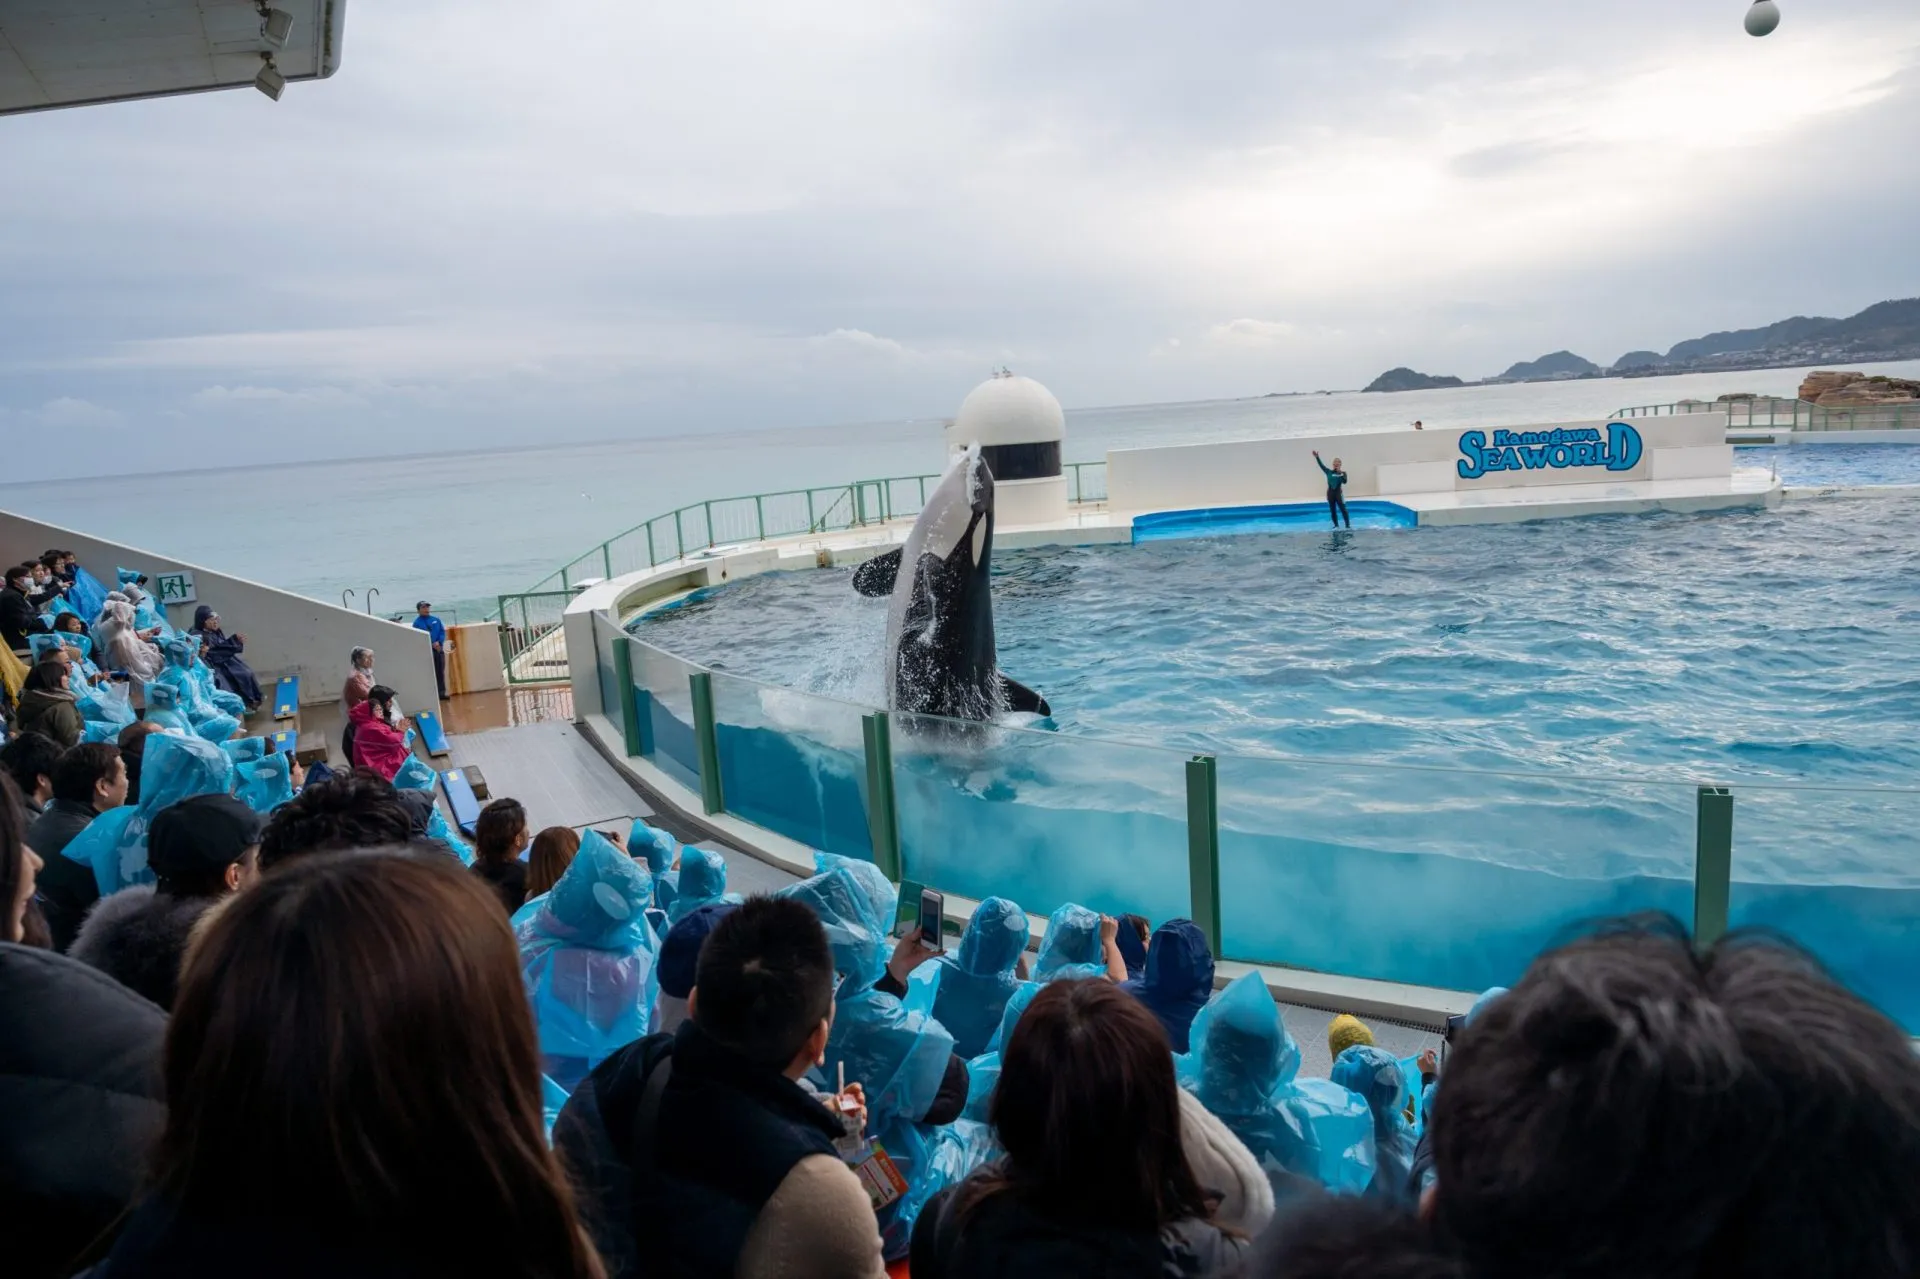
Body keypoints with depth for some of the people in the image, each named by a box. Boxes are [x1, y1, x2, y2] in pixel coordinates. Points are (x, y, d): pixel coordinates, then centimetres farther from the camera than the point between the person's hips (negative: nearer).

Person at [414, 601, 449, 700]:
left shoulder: (436, 620, 11)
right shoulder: (417, 623, -4)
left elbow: (442, 632, 7)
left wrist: (439, 642, -11)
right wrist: (432, 644, -20)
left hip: (439, 649, 4)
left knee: (440, 672, 6)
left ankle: (441, 693, 11)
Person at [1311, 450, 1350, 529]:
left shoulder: (1342, 473, 0)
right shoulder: (1329, 472, 5)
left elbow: (1345, 481, -15)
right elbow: (1322, 465, -5)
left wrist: (1341, 474, -27)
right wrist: (1317, 457, -17)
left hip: (1338, 492, -3)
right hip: (1330, 492, 3)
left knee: (1343, 509, -8)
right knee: (1332, 511, 8)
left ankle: (1348, 525, -7)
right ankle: (1336, 525, 19)